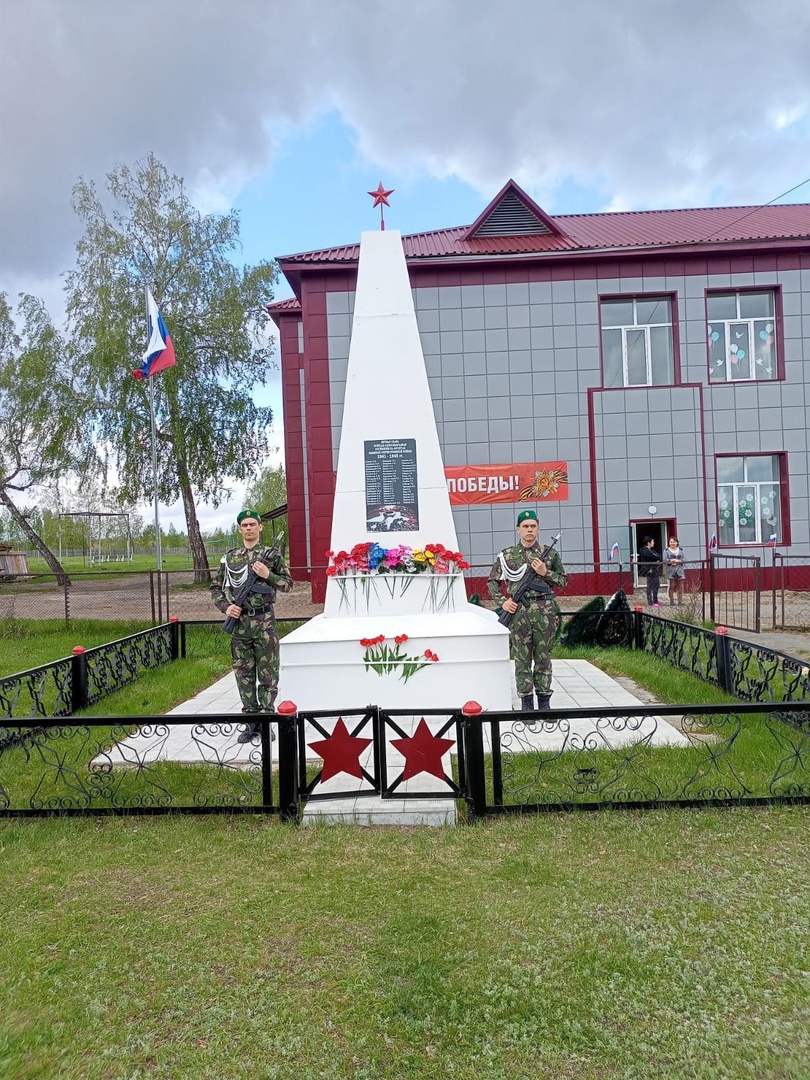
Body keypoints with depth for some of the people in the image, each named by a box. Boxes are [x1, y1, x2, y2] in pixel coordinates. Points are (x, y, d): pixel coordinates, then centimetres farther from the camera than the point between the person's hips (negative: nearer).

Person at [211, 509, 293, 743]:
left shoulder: (272, 555, 3)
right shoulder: (229, 557, 10)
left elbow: (288, 584, 4)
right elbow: (216, 588, 12)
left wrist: (267, 575, -11)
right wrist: (226, 607, -5)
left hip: (264, 621, -3)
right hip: (239, 622, 3)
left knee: (268, 675, 1)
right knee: (243, 674, 8)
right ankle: (251, 722, 18)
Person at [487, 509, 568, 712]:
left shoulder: (549, 554, 7)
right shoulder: (507, 555, 5)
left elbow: (563, 581, 10)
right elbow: (492, 582, 11)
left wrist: (545, 573, -6)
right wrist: (502, 601, -2)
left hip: (545, 611, 1)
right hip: (519, 611, -1)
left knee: (543, 657, 7)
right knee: (522, 658, 3)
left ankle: (544, 702, 17)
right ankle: (526, 704, 11)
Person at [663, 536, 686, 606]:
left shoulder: (680, 550, 11)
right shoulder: (666, 551, 5)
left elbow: (683, 560, 2)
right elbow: (664, 560, -7)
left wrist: (677, 561, -17)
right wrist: (671, 561, -24)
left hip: (680, 571, 2)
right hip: (671, 571, -2)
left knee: (680, 587, 3)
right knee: (672, 587, 0)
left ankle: (680, 601, 9)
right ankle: (671, 602, 6)